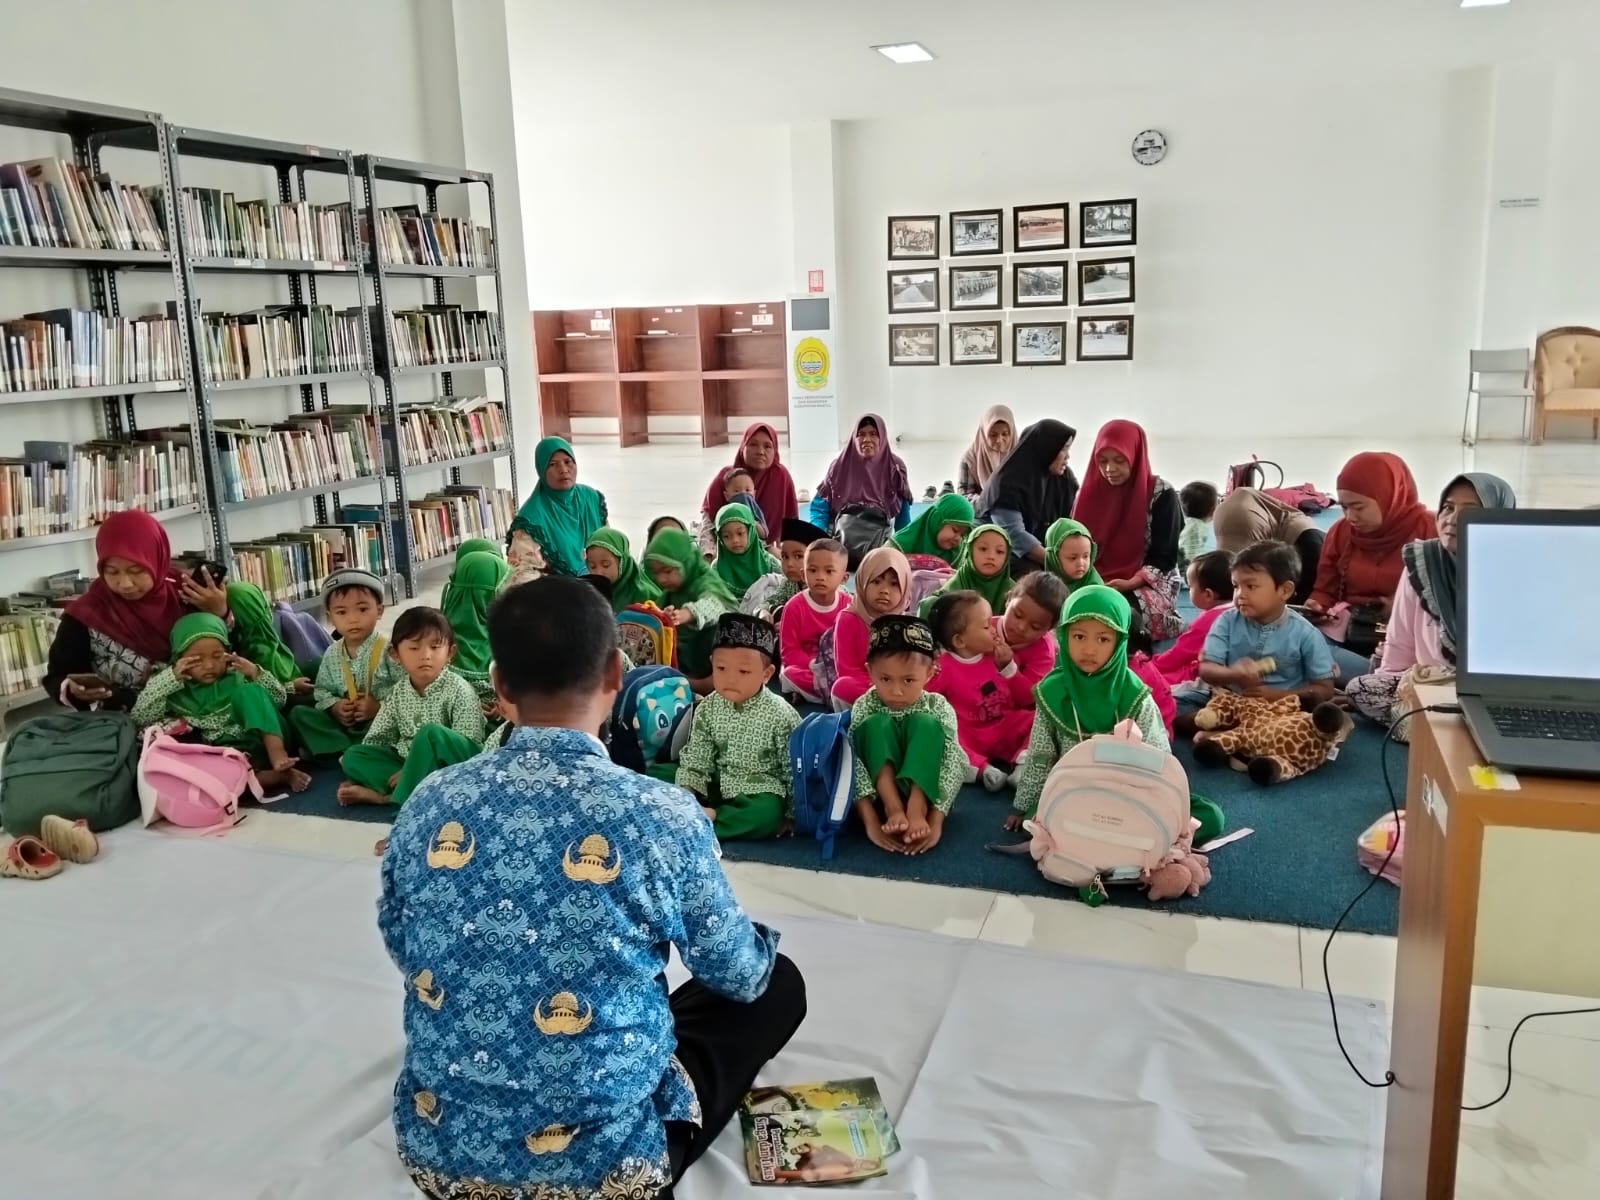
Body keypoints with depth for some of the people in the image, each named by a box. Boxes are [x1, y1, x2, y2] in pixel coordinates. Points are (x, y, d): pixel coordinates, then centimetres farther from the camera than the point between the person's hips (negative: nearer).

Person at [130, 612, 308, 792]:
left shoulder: (236, 677, 12)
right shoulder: (173, 689, 12)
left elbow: (279, 699, 11)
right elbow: (139, 718, -1)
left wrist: (256, 673, -5)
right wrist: (170, 678, -6)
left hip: (253, 745, 1)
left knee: (249, 691, -15)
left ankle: (277, 753, -29)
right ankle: (277, 775, -37)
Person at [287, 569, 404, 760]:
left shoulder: (388, 650, -10)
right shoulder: (332, 654, 7)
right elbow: (321, 690, 13)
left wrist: (379, 705, -23)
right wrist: (334, 707, -7)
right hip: (344, 722, 6)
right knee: (298, 713, -7)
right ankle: (348, 751, -25)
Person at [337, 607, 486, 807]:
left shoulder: (459, 690, -14)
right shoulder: (398, 693, 4)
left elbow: (467, 745, -19)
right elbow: (375, 738, 10)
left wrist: (413, 770, -20)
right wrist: (357, 773, -4)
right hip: (411, 761, 6)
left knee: (431, 733, -34)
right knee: (353, 756, -7)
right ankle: (407, 786, -22)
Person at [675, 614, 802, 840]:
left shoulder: (780, 715, -14)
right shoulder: (707, 709, -3)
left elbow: (793, 770, -9)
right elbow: (695, 763, 1)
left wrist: (791, 815, -9)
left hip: (760, 793, -4)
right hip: (717, 787, 4)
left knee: (767, 814, -37)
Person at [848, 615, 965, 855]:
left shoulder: (938, 708, -9)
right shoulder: (864, 707, -10)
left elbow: (953, 766, -18)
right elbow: (853, 766, -19)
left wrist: (935, 823, -30)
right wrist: (871, 822, -31)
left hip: (925, 791, 0)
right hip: (879, 794, 0)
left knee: (925, 724, -22)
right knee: (877, 724, -22)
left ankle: (916, 808, -33)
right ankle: (893, 808, -33)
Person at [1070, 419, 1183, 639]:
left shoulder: (1161, 494, -4)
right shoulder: (1093, 490, 8)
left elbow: (1165, 557, -7)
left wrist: (1130, 583, -23)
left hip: (1151, 586, -3)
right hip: (1096, 584, 3)